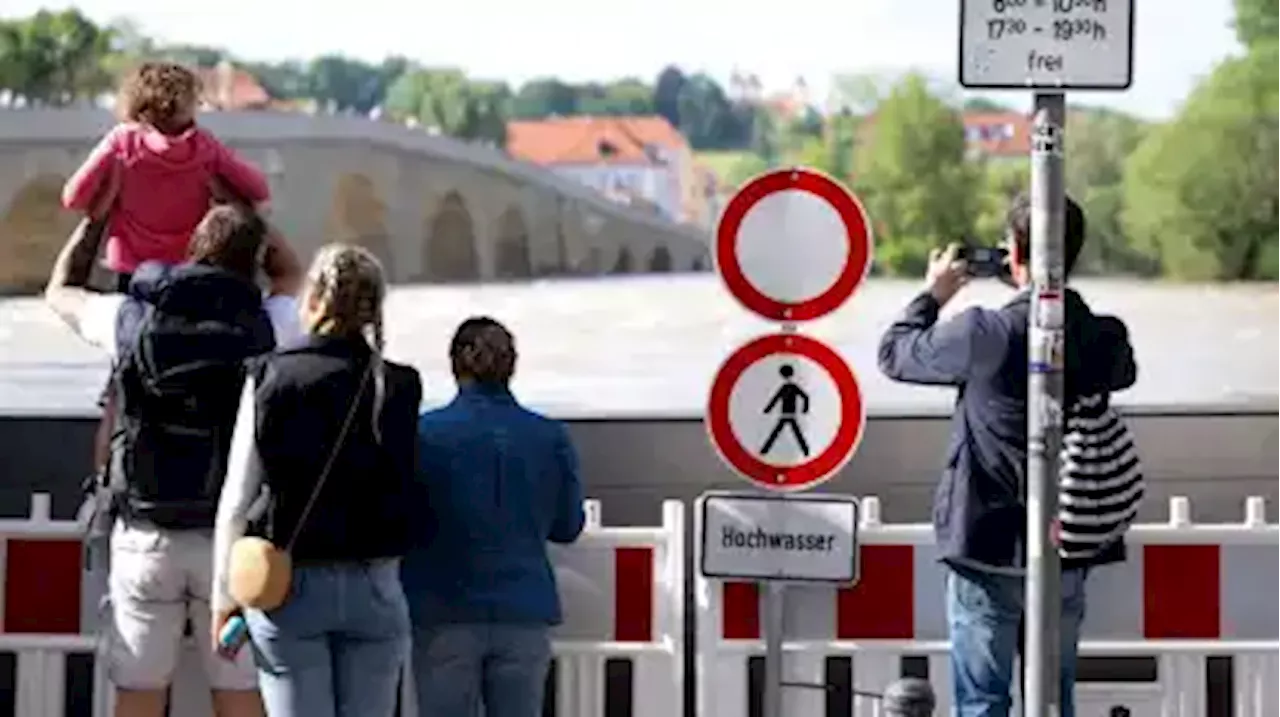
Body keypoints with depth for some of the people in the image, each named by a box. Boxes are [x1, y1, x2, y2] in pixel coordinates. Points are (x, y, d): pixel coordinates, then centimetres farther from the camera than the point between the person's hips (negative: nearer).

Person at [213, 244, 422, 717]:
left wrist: (223, 594, 5)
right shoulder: (399, 387, 0)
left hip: (290, 586, -1)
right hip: (374, 588, 1)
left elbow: (236, 501, -2)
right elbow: (402, 492, 0)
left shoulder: (271, 377, -5)